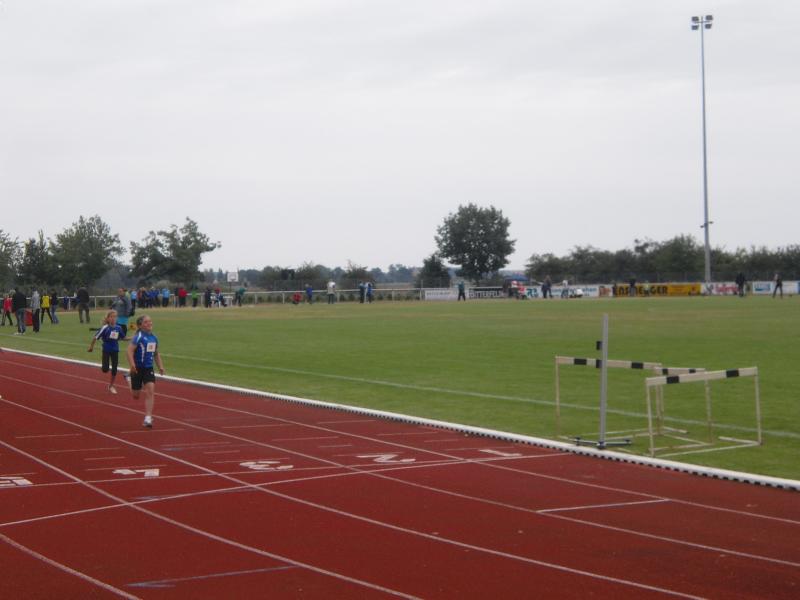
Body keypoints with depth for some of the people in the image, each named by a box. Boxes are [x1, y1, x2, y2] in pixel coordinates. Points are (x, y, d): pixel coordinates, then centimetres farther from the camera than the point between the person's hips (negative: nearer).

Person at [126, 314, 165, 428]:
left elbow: (156, 354, 19)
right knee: (136, 395, 8)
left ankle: (148, 419, -12)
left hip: (148, 369, 4)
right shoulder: (138, 337, -14)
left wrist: (160, 366, 10)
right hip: (138, 369, -4)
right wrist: (132, 365, -34)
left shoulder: (154, 337, 5)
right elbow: (130, 350, -23)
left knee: (150, 391, -12)